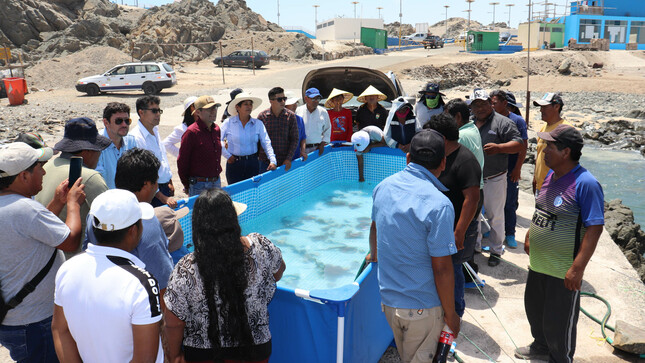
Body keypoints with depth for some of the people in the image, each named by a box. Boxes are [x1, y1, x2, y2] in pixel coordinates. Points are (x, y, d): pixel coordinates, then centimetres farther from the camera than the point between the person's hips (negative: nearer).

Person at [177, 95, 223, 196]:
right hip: (199, 185, -6)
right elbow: (182, 161, -9)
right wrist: (187, 186, -3)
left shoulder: (216, 129, 7)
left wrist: (216, 178, 17)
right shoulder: (191, 132, -14)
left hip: (217, 182, 7)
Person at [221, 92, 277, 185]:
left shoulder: (258, 124, 3)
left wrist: (272, 161, -11)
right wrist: (227, 156, -1)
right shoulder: (228, 123, -2)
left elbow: (266, 143, -1)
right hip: (234, 163, -1)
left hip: (253, 163, 1)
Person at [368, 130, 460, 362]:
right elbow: (442, 269, -21)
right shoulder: (439, 205, -24)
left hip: (387, 297, 6)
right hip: (422, 307, -6)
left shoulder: (383, 187, -3)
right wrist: (450, 313, -7)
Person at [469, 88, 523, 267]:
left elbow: (518, 144, -11)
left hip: (494, 180, -5)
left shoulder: (503, 123, -6)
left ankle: (496, 251, 19)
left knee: (495, 216, 5)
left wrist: (499, 148, -26)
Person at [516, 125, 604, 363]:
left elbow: (594, 228, -24)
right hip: (538, 263, 9)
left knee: (558, 322, 8)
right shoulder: (551, 174, 3)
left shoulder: (585, 184, -23)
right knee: (534, 308, 25)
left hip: (563, 271, -8)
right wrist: (530, 236, 20)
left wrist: (578, 268, -25)